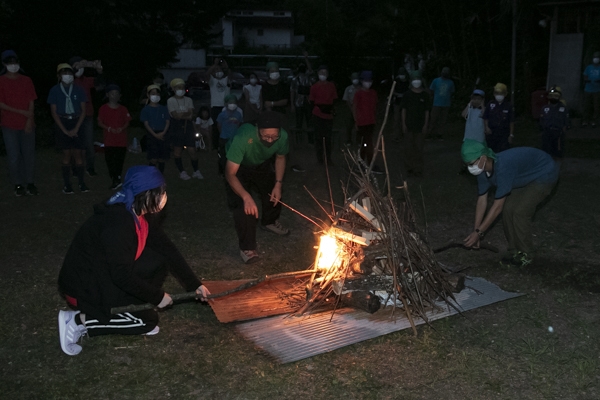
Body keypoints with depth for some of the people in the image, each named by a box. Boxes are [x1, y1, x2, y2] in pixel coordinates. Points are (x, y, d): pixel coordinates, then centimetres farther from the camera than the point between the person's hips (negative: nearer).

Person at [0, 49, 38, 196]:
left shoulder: (26, 80, 6)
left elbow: (31, 102, 4)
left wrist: (30, 120, -6)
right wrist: (22, 112, -12)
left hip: (27, 124, 2)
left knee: (29, 154, 3)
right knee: (13, 156, 1)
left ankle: (30, 183, 11)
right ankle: (18, 184, 9)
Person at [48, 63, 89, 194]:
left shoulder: (78, 90, 0)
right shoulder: (55, 90, -2)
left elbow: (83, 111, 2)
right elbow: (54, 112, -1)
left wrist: (75, 129, -5)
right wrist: (65, 130, -7)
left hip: (76, 123, 1)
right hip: (62, 123, -1)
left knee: (78, 153, 0)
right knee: (66, 154, -1)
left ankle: (81, 183, 6)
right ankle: (67, 184, 5)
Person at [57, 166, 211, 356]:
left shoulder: (142, 213, -3)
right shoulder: (118, 223, -31)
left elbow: (166, 248, 2)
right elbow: (122, 275, -28)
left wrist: (195, 284, 1)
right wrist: (157, 297, -16)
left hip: (107, 275, 9)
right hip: (83, 287, -9)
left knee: (159, 260, -2)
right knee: (148, 320, -5)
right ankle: (78, 320, -4)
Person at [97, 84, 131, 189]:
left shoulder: (123, 109, 9)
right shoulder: (103, 108, 3)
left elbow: (127, 122, 8)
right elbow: (100, 122, 0)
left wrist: (122, 128, -13)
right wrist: (109, 128, -15)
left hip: (122, 140, 2)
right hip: (109, 140, -2)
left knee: (120, 160, 3)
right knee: (110, 161, -5)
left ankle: (117, 179, 14)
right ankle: (116, 180, 0)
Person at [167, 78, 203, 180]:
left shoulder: (188, 100, 9)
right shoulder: (170, 101, -2)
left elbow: (191, 114, -3)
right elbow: (175, 115, -12)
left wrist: (181, 114, -13)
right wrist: (186, 115, -7)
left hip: (188, 126, 2)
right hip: (176, 127, -2)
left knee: (192, 150, -2)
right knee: (177, 150, 2)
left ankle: (196, 171, 10)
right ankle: (182, 172, 13)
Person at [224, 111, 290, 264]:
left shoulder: (282, 137, -31)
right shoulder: (243, 138, -45)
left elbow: (280, 157, -6)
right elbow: (230, 174, -40)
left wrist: (278, 184, -13)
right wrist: (246, 197, -51)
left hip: (262, 165, 5)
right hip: (238, 167, -4)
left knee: (275, 195, 11)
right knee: (243, 205, -20)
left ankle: (269, 222, 43)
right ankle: (247, 248, -6)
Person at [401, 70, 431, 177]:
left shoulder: (425, 95, 2)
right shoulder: (407, 94, 2)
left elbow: (427, 111, 4)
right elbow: (404, 110, 3)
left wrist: (425, 125, -1)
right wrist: (403, 124, -2)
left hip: (420, 126, 0)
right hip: (409, 125, 0)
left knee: (419, 148, 1)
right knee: (409, 147, 2)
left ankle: (418, 169, 7)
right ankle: (409, 167, 13)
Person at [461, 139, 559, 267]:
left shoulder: (503, 167, -39)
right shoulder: (482, 170, -13)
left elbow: (497, 206, -35)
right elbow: (482, 201, -5)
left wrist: (479, 232, -30)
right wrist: (475, 231, -6)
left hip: (545, 174, -8)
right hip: (527, 175, 8)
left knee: (520, 212, -17)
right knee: (508, 209, -3)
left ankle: (525, 255, 1)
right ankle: (514, 250, 13)